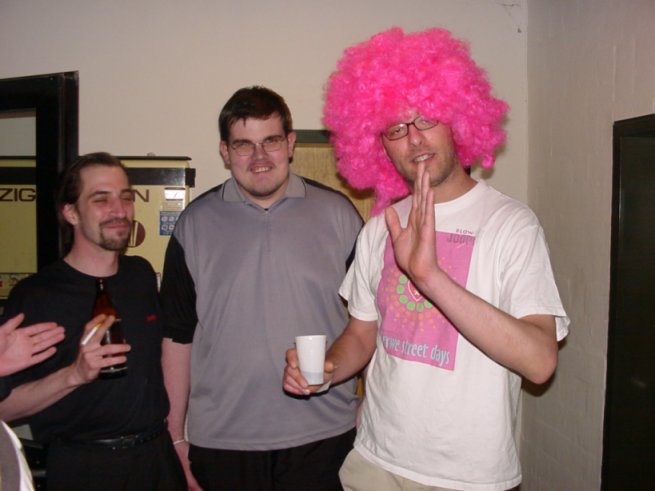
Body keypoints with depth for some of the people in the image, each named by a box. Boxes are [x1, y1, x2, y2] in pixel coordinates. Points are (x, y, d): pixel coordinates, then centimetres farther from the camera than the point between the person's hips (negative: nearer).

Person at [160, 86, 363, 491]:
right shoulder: (196, 223, 2)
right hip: (221, 442, 1)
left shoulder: (337, 213, 0)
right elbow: (178, 336, 5)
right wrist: (175, 438, 5)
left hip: (323, 438, 0)